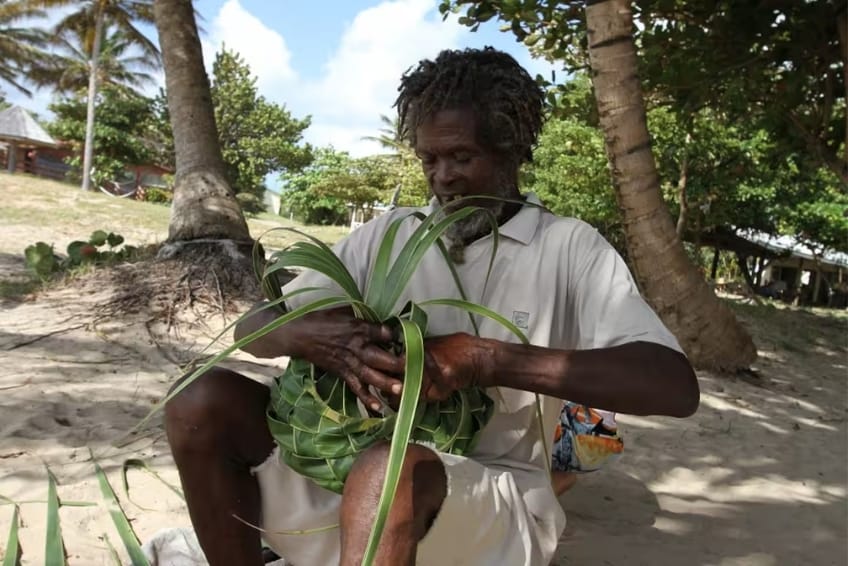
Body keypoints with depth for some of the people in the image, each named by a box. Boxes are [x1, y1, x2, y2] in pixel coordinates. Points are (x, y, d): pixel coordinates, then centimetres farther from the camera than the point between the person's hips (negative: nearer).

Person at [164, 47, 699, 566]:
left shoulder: (569, 248, -3)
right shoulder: (386, 234, 8)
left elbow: (675, 385, -17)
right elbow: (254, 328, 7)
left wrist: (486, 360, -27)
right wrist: (307, 336, -18)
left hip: (496, 499, -4)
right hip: (359, 474, 5)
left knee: (389, 471, -37)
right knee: (205, 403, -14)